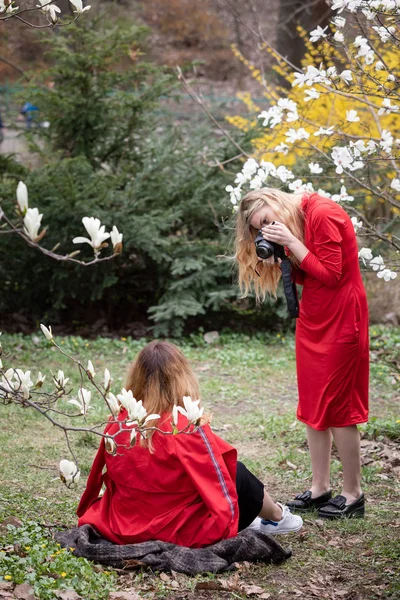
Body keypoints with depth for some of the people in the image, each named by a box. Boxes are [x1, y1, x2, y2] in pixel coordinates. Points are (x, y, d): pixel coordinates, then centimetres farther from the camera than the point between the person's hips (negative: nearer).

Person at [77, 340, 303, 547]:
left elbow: (99, 478, 6)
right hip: (179, 531, -5)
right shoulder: (190, 427, -21)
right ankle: (276, 517, 43)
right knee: (239, 475, 19)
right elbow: (220, 492, -15)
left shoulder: (118, 423, -6)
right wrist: (228, 524, 0)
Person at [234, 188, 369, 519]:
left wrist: (292, 243, -17)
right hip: (311, 320, 9)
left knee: (338, 405, -4)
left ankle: (353, 494, 6)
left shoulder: (323, 214, -17)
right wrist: (280, 261, -7)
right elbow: (306, 277, 9)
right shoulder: (292, 226, 9)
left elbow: (330, 275, -18)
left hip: (341, 318, -9)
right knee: (313, 405, 9)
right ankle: (320, 487, 17)